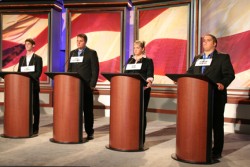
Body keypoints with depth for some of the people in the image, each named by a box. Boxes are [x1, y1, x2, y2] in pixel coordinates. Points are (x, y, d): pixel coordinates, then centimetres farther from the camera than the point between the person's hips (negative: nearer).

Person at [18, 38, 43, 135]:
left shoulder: (38, 58, 2)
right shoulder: (22, 58, 17)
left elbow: (38, 73, -7)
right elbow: (18, 72, 15)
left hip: (33, 85, -4)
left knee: (34, 107, -1)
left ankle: (35, 128, 4)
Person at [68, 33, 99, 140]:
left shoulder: (91, 53, 0)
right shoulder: (72, 53, 15)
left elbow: (95, 70, -5)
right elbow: (69, 69, 15)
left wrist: (92, 84, -12)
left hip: (86, 86, -4)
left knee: (87, 109, 3)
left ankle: (89, 132, 10)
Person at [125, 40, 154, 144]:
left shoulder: (148, 61, 2)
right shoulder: (130, 60, 16)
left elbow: (150, 75, -7)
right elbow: (125, 73, 16)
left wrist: (149, 83, -26)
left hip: (143, 89, -4)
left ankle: (141, 137, 7)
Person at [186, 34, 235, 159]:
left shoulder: (223, 57, 0)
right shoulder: (197, 58, 17)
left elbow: (230, 74, -8)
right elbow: (190, 72, 12)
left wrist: (223, 84, -27)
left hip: (216, 96, -5)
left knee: (216, 124, 4)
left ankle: (216, 152, 14)